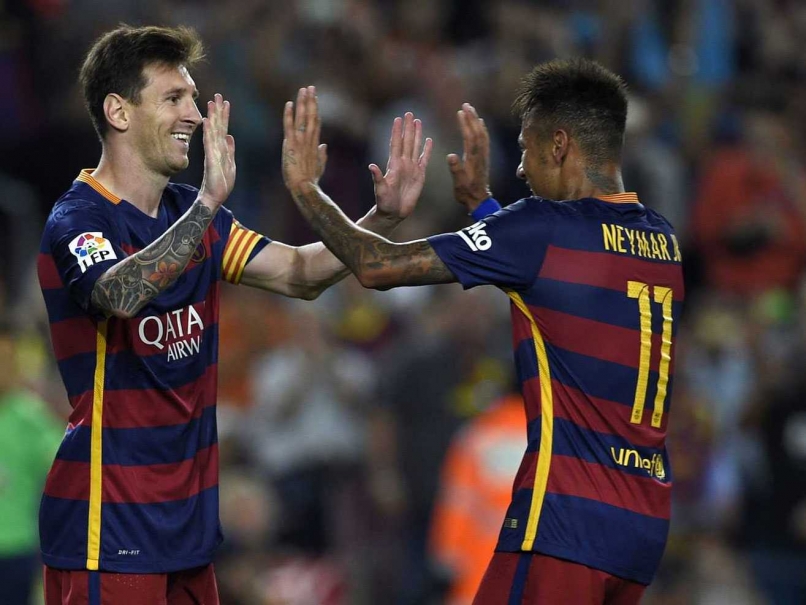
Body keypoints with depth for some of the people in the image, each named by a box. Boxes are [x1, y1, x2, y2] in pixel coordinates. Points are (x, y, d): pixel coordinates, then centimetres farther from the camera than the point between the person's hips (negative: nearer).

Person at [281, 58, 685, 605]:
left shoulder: (545, 227, -9)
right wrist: (480, 197, 40)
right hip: (647, 519, 8)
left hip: (569, 517, -8)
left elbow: (380, 267, -7)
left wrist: (305, 187, 7)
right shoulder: (661, 238, 12)